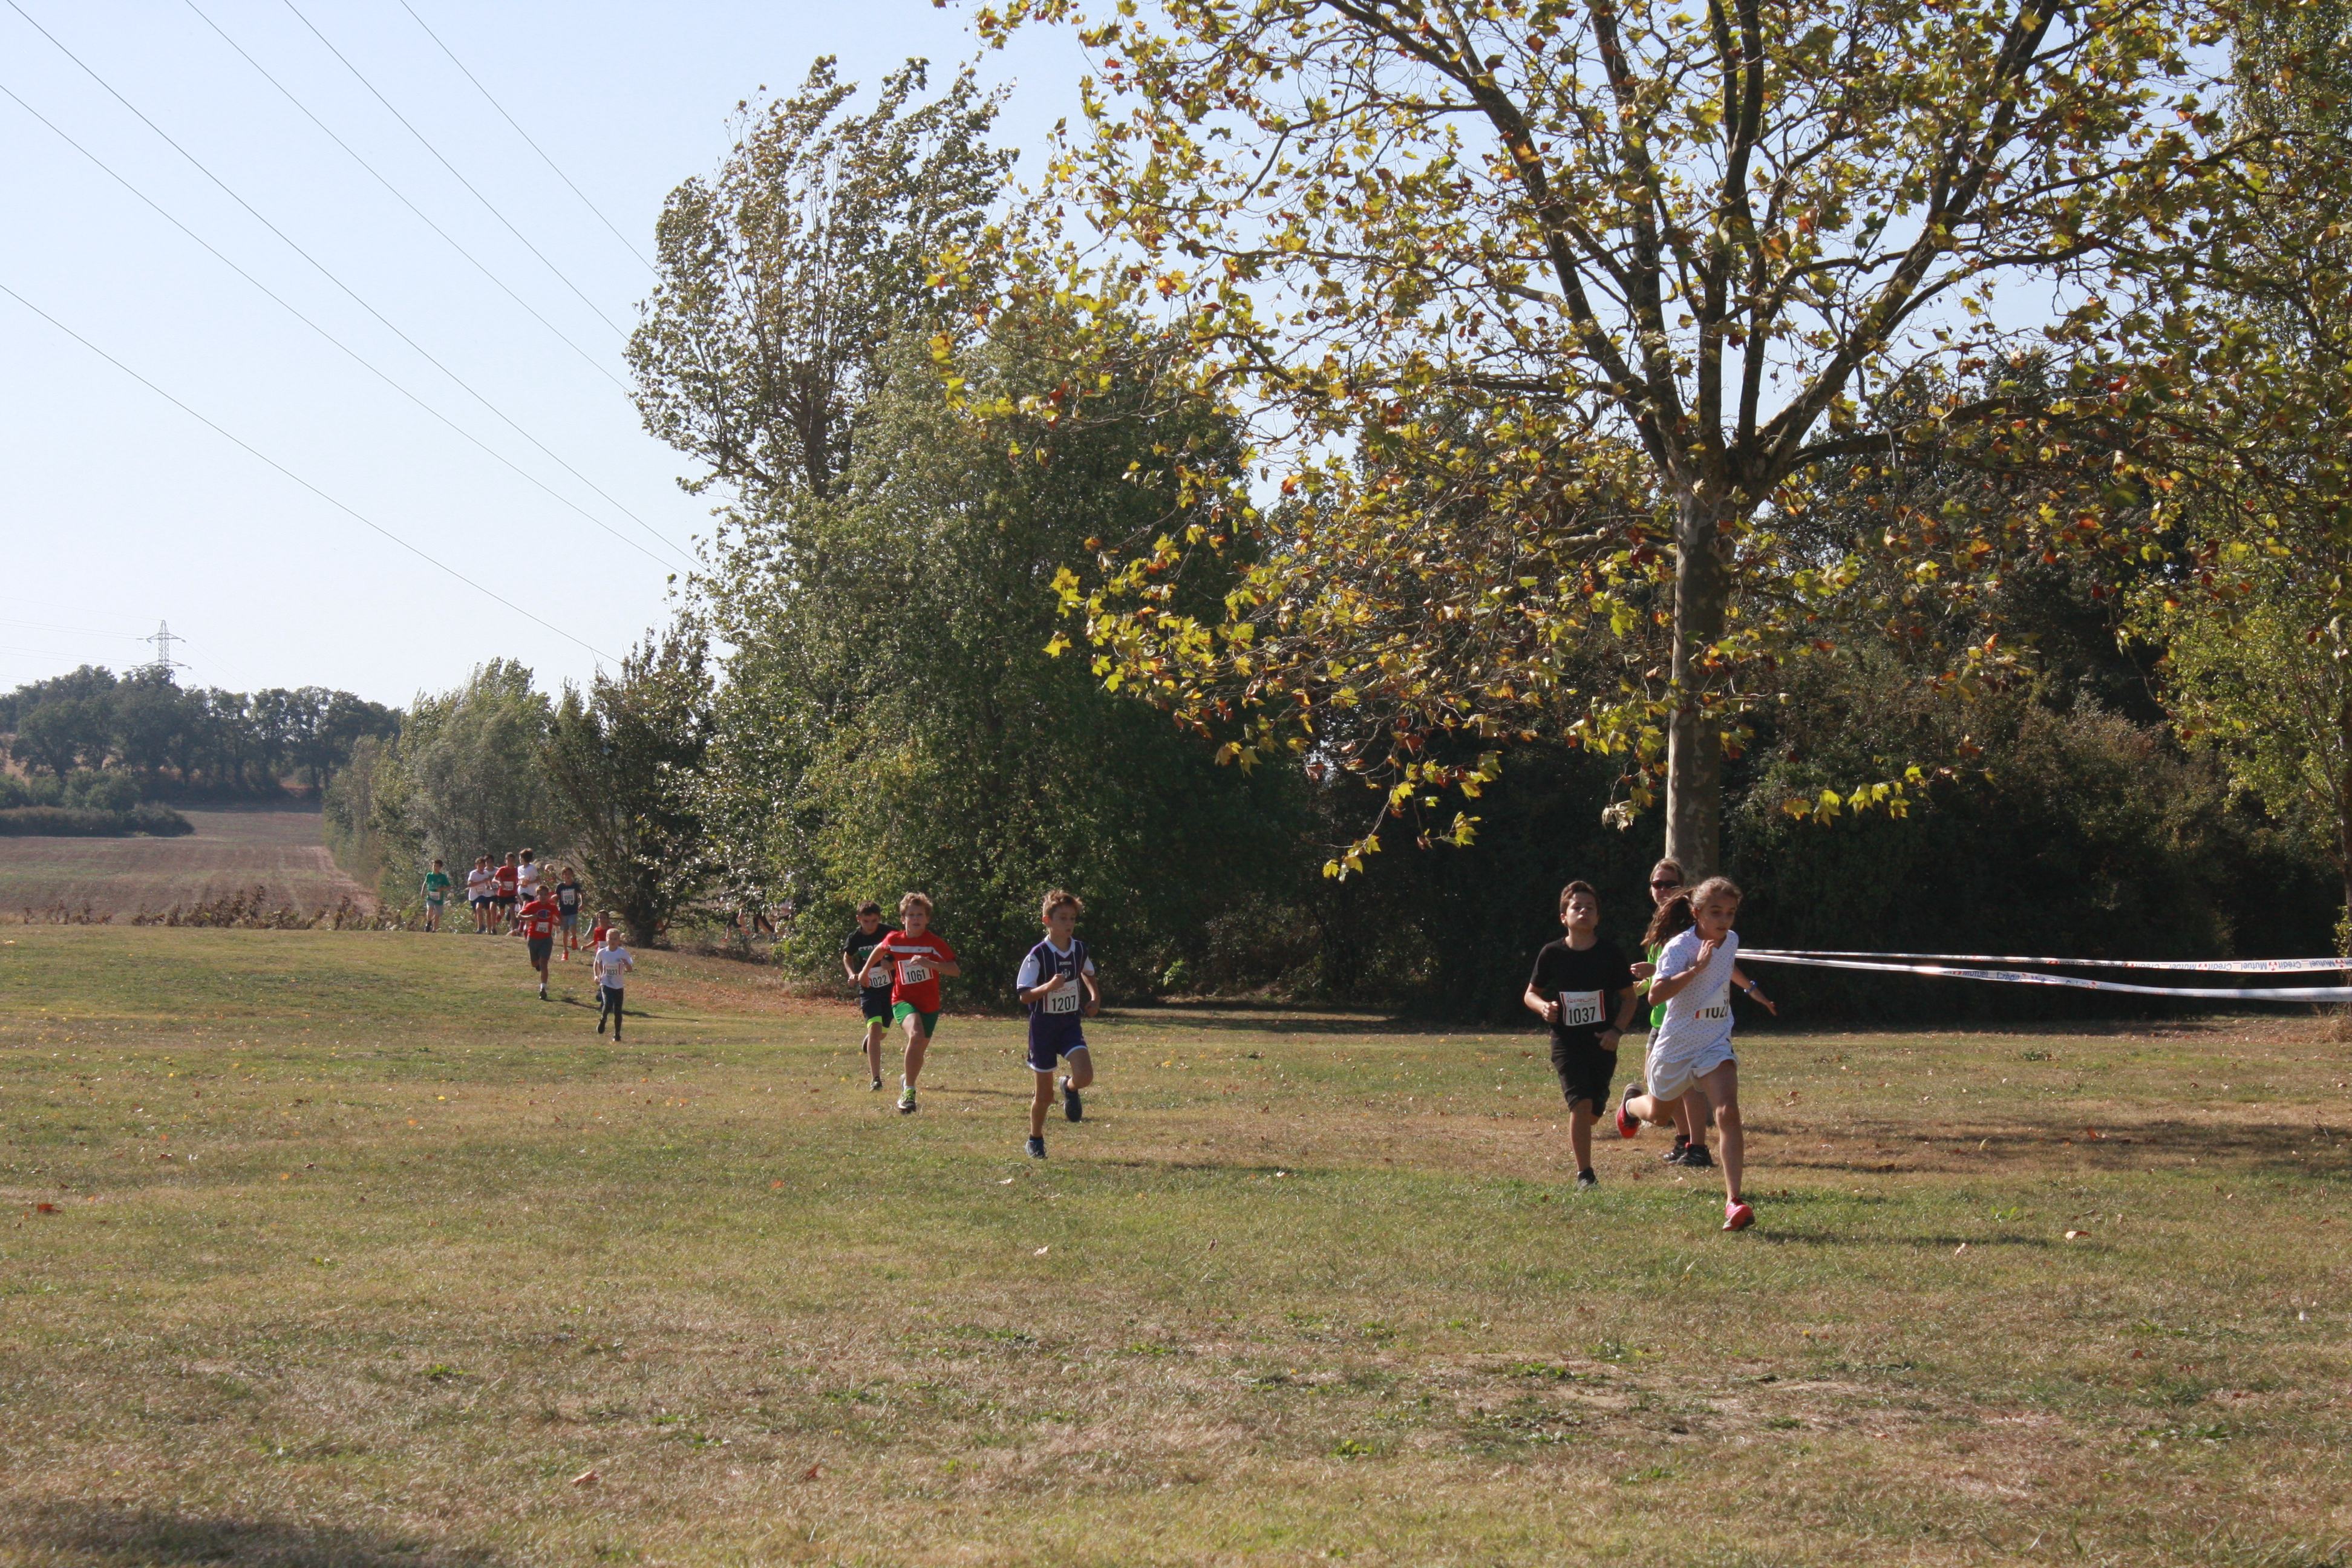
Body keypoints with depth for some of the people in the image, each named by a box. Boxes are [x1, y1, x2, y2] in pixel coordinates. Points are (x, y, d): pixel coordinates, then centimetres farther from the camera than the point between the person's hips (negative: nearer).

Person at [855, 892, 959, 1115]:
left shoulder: (935, 942, -11)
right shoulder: (894, 941, -4)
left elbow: (955, 971, -19)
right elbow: (879, 950, 20)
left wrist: (928, 963, -32)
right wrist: (865, 971, 32)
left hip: (929, 1004, 1)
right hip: (903, 1000, -1)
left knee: (918, 1052, 14)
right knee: (916, 1034, -32)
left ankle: (906, 1079, 49)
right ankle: (909, 1090, -24)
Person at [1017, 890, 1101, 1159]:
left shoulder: (1080, 950, -2)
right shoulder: (1038, 955, -16)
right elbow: (1024, 996, -17)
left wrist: (1095, 997, 7)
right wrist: (1047, 987, -33)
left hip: (1071, 1024, 3)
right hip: (1043, 1026, -3)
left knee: (1084, 1075, -21)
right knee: (1045, 1094, 4)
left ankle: (1070, 1088, 17)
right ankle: (1035, 1140, 28)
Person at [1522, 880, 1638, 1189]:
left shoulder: (1612, 954, -2)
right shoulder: (1552, 954, -2)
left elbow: (1629, 998, 6)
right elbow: (1530, 994, 9)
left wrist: (1617, 1030, -9)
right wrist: (1542, 1007, -14)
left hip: (1602, 1043, 2)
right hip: (1567, 1042, -2)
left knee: (1594, 1111, 8)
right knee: (1581, 1103, -17)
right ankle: (1584, 1174, -10)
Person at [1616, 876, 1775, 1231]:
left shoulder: (1731, 941, 0)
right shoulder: (1680, 946, -21)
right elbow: (1656, 994, -36)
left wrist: (1754, 992, 39)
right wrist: (1697, 967, -40)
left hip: (1716, 1044, 3)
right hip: (1677, 1044, -3)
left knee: (1728, 1113, -20)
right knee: (1659, 1115, 21)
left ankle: (1734, 1201, -24)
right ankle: (1632, 1102, 61)